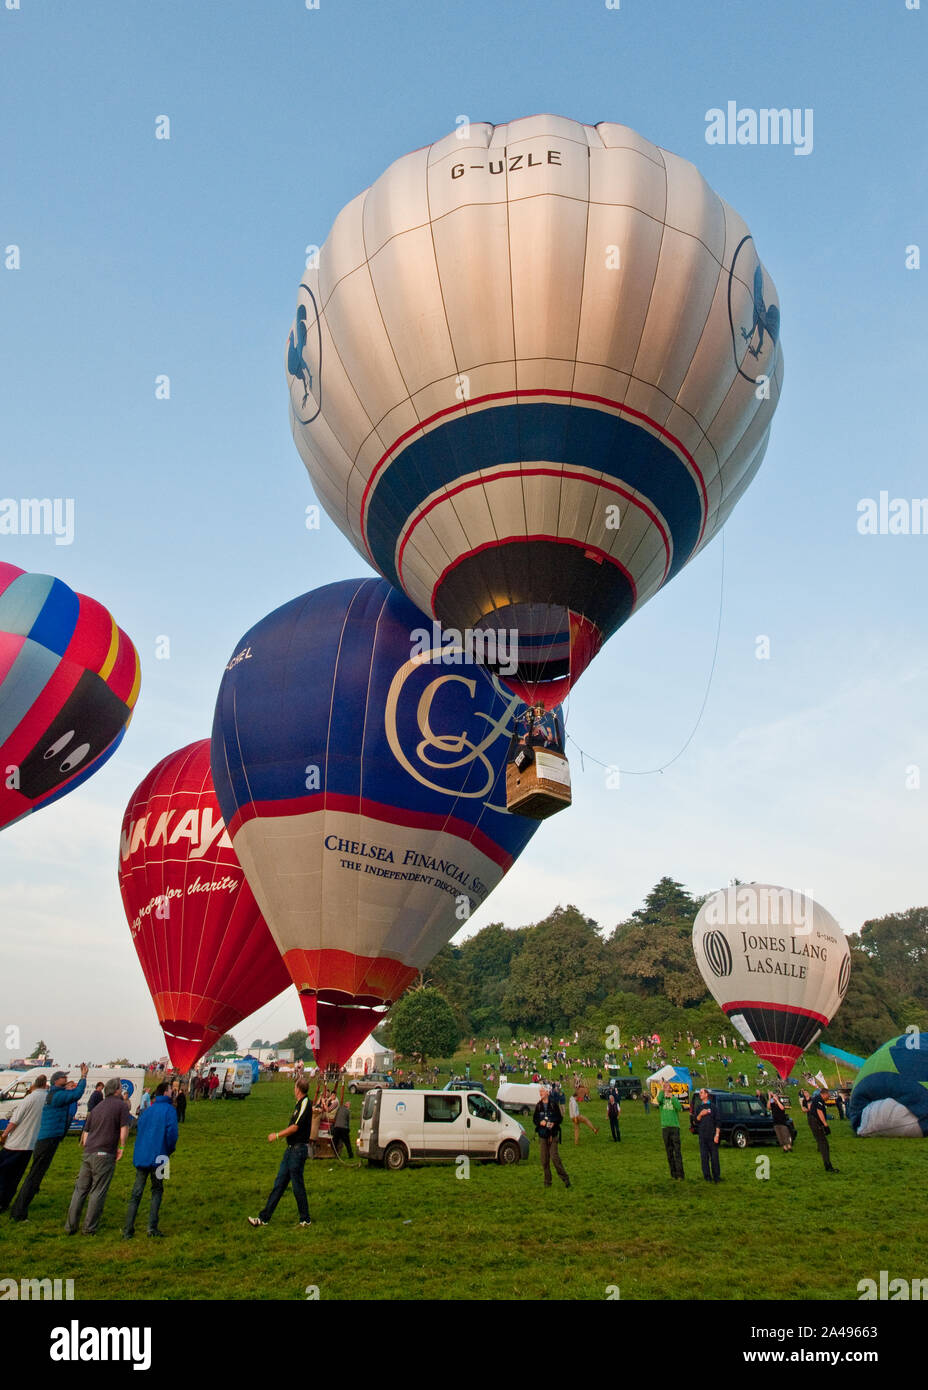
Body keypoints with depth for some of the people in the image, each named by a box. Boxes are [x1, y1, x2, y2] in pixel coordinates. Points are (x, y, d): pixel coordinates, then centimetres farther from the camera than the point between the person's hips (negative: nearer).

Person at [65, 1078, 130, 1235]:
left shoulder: (97, 1107, 18)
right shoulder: (121, 1105, -2)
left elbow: (86, 1132, 20)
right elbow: (124, 1129, -8)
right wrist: (121, 1148, 4)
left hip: (88, 1153, 6)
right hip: (105, 1154, -6)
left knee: (80, 1189, 14)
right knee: (98, 1192, 3)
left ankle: (70, 1225, 17)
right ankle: (89, 1228, 6)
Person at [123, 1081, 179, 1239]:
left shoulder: (147, 1110, 12)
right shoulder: (169, 1109, -6)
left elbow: (138, 1130, 16)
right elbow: (172, 1132, -15)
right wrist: (170, 1150, 2)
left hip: (141, 1156, 4)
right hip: (158, 1157, -4)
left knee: (136, 1193, 7)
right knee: (157, 1190, 11)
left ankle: (127, 1230, 3)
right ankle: (152, 1228, 4)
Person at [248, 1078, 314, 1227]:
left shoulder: (305, 1103, -16)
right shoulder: (299, 1104, 14)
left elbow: (295, 1127, -19)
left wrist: (277, 1136, -11)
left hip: (298, 1150, -9)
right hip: (291, 1148, 9)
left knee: (297, 1185, -1)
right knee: (279, 1183, 11)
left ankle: (305, 1220, 11)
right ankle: (264, 1217, 16)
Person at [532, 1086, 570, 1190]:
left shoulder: (554, 1105, -2)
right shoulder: (538, 1106, 7)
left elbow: (560, 1118, 2)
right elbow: (534, 1119, 11)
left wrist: (554, 1123, -17)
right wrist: (540, 1122, -10)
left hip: (553, 1134, -3)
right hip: (542, 1135, 3)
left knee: (554, 1157, -11)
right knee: (544, 1159, 4)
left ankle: (565, 1178, 1)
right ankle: (547, 1181, 16)